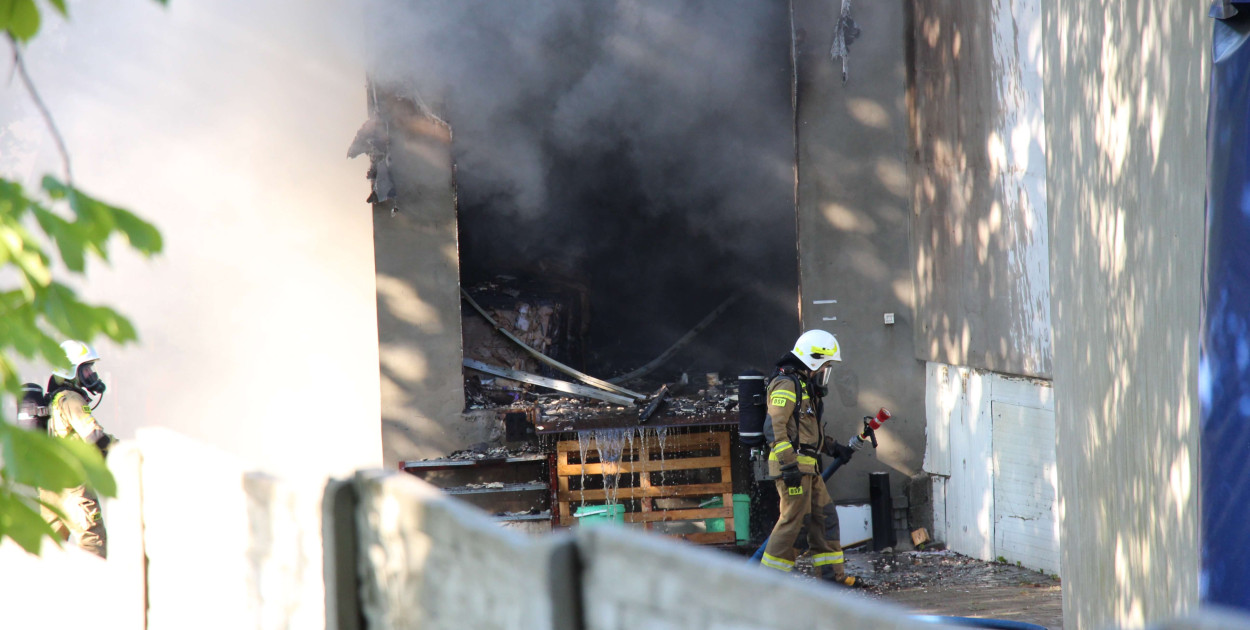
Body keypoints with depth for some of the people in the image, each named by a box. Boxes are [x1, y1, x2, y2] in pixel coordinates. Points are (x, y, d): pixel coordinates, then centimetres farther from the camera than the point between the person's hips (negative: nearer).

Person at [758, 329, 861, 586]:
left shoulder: (806, 386, 21)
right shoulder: (786, 385, -12)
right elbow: (774, 427, -20)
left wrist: (831, 446, 22)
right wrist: (789, 464, -25)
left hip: (807, 466, 10)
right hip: (792, 464, -10)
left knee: (824, 515, 11)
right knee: (793, 518, -9)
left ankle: (832, 574, 17)